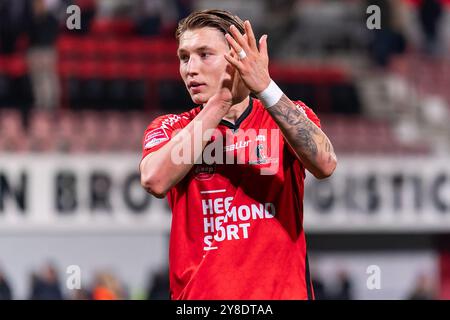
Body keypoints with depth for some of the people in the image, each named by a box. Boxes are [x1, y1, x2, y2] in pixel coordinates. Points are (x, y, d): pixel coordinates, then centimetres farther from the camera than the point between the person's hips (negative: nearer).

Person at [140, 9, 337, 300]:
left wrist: (266, 89, -21)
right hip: (197, 294, 1)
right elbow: (155, 181, -15)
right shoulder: (169, 129, 7)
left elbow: (324, 165, -15)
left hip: (282, 291, -1)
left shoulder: (290, 116, 5)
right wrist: (222, 99, -15)